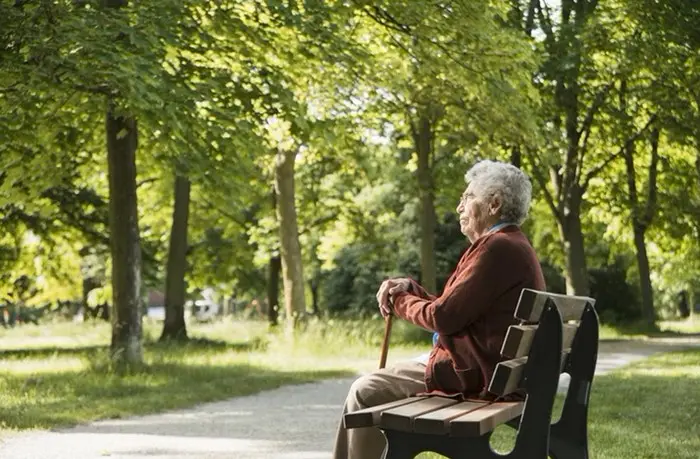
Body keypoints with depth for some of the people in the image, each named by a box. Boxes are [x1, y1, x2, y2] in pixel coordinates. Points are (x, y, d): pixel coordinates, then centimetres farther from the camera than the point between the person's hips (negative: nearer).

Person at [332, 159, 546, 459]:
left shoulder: (498, 247, -18)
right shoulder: (513, 245, 17)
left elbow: (444, 317, -21)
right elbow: (456, 308, 19)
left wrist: (399, 301, -2)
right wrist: (410, 289, 7)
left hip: (470, 374, -11)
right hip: (487, 368, 11)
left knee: (366, 392, -8)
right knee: (369, 385, 16)